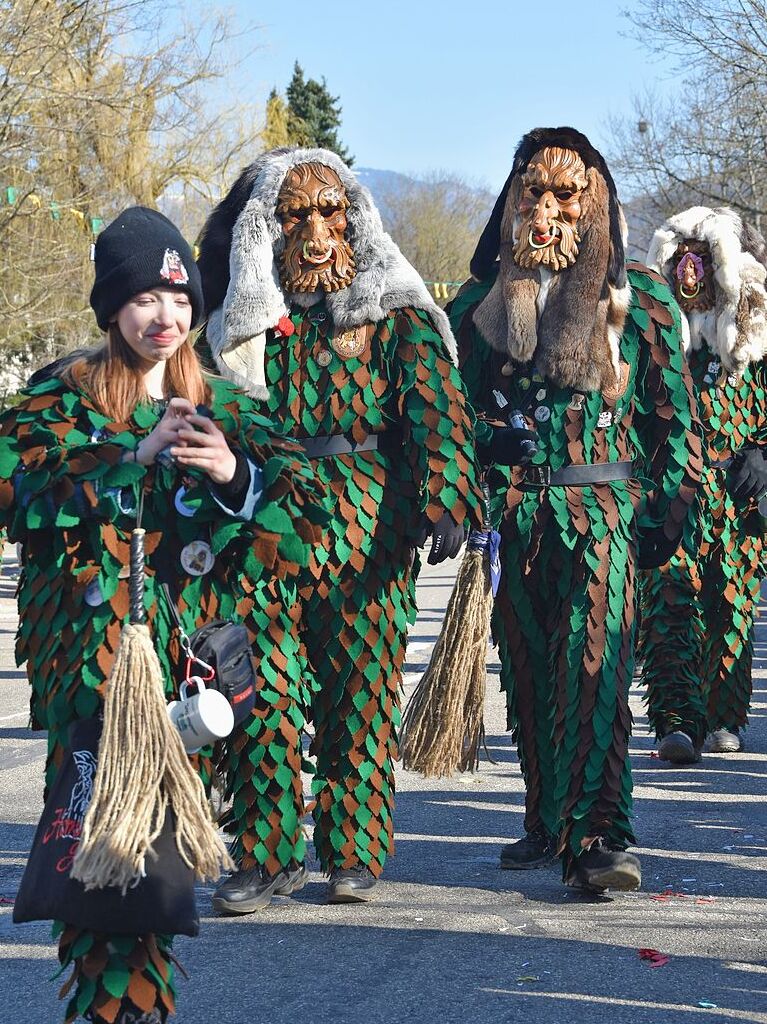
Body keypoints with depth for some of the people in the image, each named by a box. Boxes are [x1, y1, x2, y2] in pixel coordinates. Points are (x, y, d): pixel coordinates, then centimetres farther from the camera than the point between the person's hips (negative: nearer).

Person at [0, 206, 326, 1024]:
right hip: (90, 655, -2)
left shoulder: (220, 408, 13)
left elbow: (301, 508, 4)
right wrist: (134, 458, -15)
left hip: (187, 650, 3)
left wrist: (236, 475, -16)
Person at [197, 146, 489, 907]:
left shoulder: (395, 314, 4)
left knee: (360, 690, 1)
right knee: (262, 692, -4)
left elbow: (436, 408, -4)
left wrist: (446, 498, -18)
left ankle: (354, 851, 11)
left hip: (367, 533, -2)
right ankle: (260, 853, 3)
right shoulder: (246, 318, 12)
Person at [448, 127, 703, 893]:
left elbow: (676, 416, 6)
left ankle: (597, 837, -19)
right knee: (528, 674, 8)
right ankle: (547, 821, 19)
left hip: (601, 510, -3)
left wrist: (665, 513, -2)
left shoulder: (637, 298, 5)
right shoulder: (483, 299, 12)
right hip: (511, 511, 3)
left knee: (594, 670, -15)